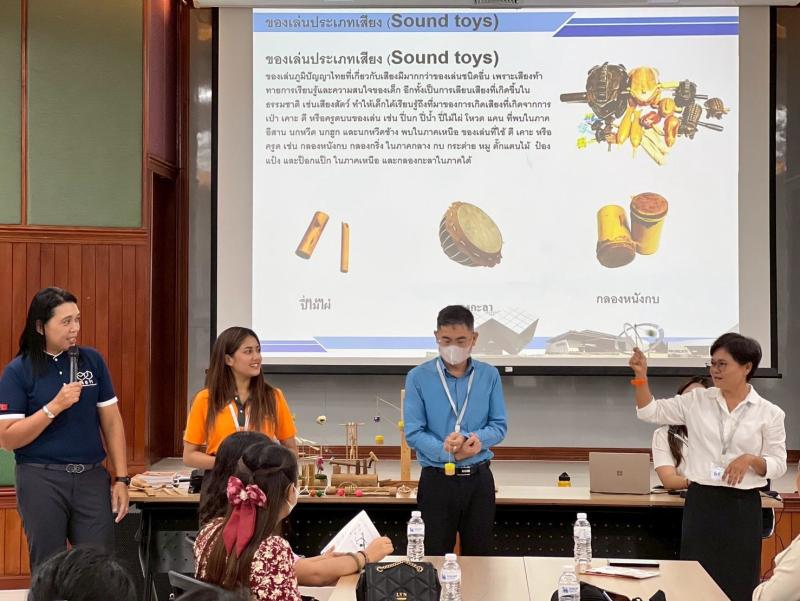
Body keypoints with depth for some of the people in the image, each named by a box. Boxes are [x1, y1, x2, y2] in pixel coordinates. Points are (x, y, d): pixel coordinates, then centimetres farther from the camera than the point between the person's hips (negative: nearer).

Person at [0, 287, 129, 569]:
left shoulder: (92, 360, 5)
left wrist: (121, 479, 3)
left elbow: (111, 422, 8)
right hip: (41, 479, -2)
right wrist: (55, 406, -17)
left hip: (92, 477, 3)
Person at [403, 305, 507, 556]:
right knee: (436, 559, 5)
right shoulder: (418, 377, -6)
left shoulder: (489, 375, 2)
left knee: (479, 557, 11)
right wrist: (448, 452, -26)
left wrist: (478, 438, -20)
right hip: (437, 480, -2)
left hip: (479, 479, 2)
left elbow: (499, 426, 2)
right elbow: (413, 433, -10)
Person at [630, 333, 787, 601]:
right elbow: (650, 412, 3)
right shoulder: (697, 400, 4)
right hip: (701, 502, 1)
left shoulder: (769, 413, -1)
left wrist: (750, 460, -19)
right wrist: (641, 376, -12)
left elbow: (778, 465, 1)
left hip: (742, 506, -1)